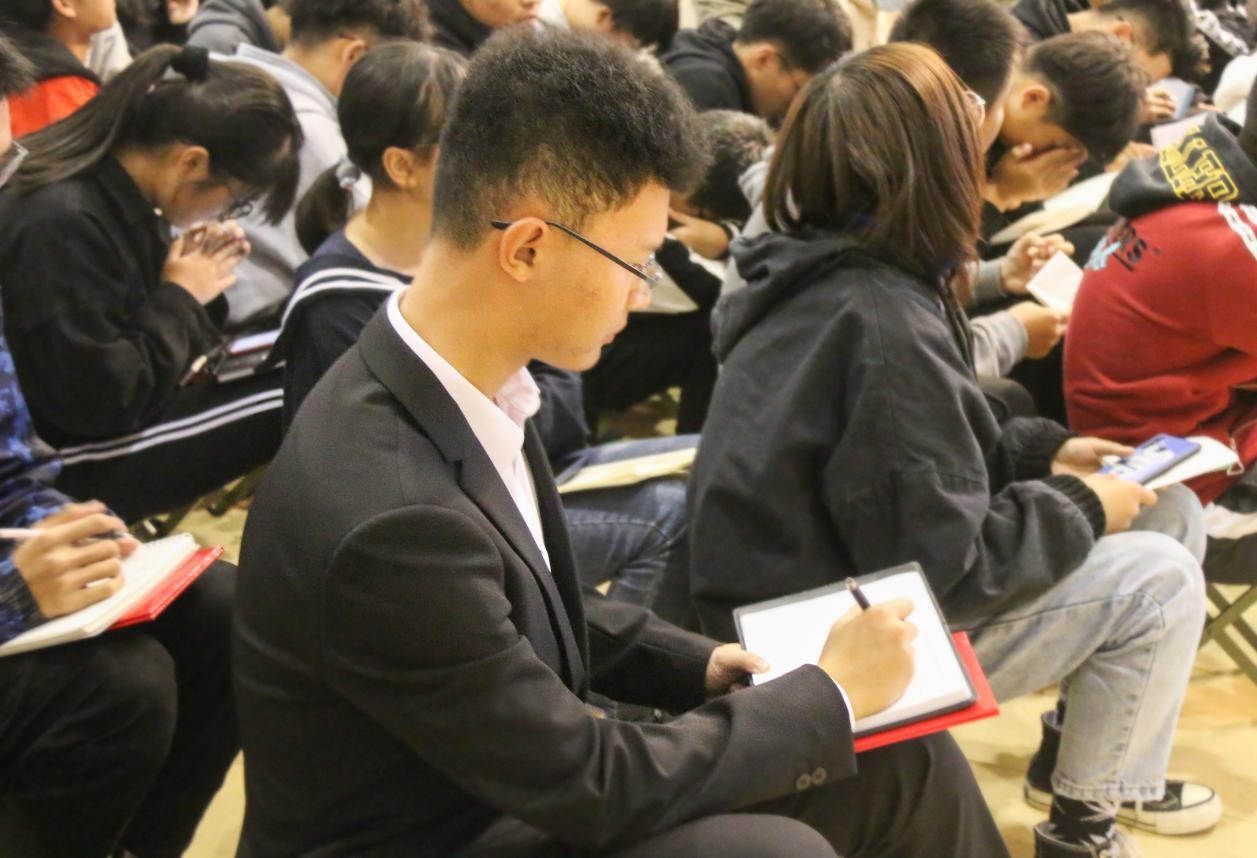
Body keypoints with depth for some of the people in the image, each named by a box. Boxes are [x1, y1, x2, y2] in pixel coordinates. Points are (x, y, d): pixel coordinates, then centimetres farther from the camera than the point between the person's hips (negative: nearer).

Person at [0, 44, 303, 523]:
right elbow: (100, 402, -25)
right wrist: (180, 298, -13)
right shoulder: (59, 223, -26)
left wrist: (194, 277, -3)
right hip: (72, 465, -9)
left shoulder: (116, 189, 2)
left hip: (121, 412, 9)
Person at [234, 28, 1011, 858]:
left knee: (903, 759, 3)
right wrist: (833, 689, -13)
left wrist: (701, 664, 2)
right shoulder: (391, 517, -34)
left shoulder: (464, 384, -8)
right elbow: (596, 790, -23)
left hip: (514, 789, 8)